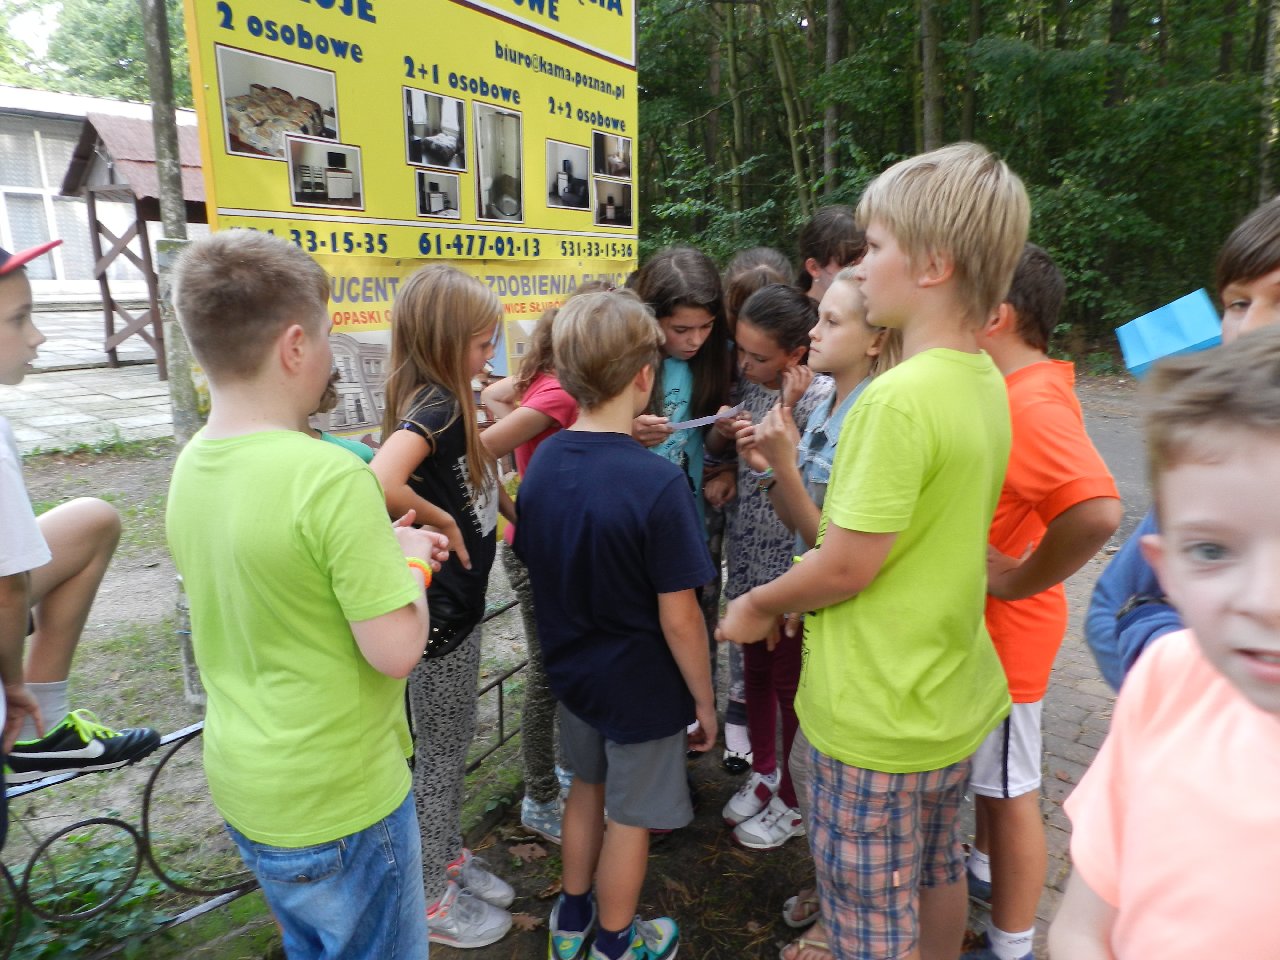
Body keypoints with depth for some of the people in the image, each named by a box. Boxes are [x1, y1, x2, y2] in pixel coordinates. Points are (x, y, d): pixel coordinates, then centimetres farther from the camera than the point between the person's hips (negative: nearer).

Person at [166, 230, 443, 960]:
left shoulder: (191, 467, -2)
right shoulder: (330, 476, -28)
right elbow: (396, 651, -25)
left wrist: (381, 546, 5)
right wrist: (412, 562, -8)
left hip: (242, 786, 7)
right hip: (340, 802, -7)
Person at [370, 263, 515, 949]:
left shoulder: (443, 402, 5)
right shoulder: (433, 407, -23)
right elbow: (382, 481, -40)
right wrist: (442, 523, -26)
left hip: (459, 604, 9)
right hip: (439, 612, -9)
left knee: (453, 746, 23)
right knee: (438, 757, 10)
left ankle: (450, 859, 43)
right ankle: (432, 899, 30)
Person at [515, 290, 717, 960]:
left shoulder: (542, 462, -9)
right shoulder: (657, 484, -28)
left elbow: (536, 568, 3)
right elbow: (678, 618, -23)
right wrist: (705, 701, -9)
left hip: (571, 670, 6)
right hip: (641, 685, -6)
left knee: (587, 785, 28)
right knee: (631, 818, 16)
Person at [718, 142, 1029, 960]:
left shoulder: (898, 400, -27)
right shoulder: (985, 382, 2)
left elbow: (845, 568, -24)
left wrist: (758, 606, -5)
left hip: (879, 718, -8)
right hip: (954, 697, 9)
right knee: (938, 876, 29)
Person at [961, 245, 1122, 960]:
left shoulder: (1033, 407, -28)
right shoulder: (1014, 390, 3)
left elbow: (1098, 511, -42)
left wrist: (1020, 579, -29)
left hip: (1005, 634, -9)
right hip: (979, 626, 9)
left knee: (1010, 790, 9)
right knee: (986, 773, 27)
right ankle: (986, 870, 51)